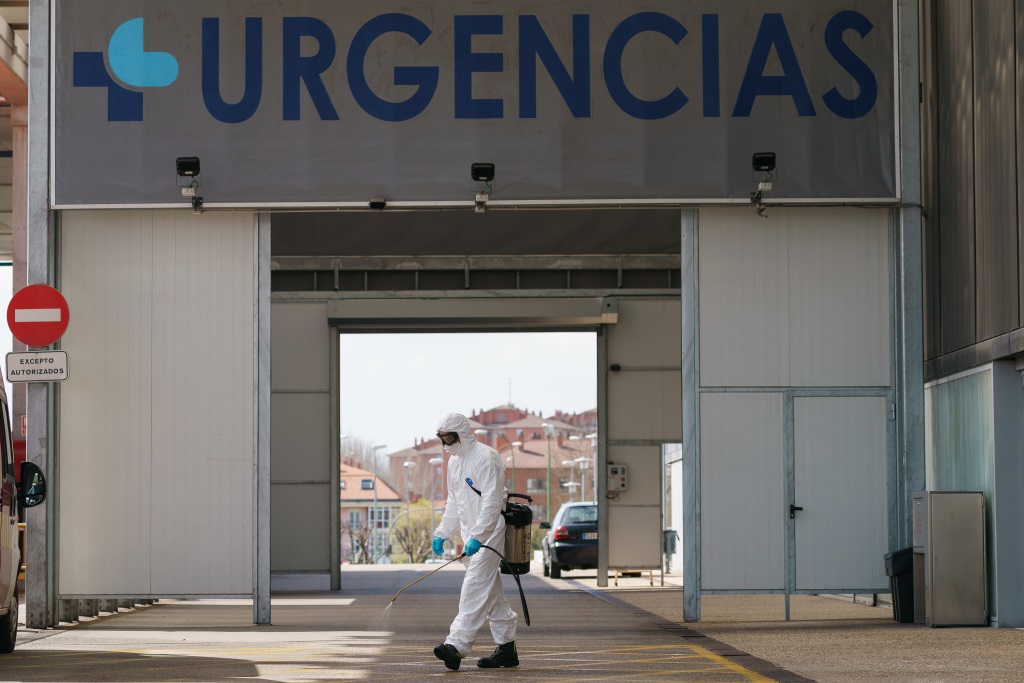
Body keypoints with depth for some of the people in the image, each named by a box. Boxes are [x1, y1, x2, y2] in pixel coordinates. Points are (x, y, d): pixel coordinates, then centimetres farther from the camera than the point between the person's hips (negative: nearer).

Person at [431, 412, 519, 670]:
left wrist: (477, 536, -25)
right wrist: (442, 534, 16)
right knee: (491, 591, 11)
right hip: (471, 535, 10)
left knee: (475, 588, -15)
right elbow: (453, 502, 23)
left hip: (488, 534, -10)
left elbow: (492, 501, -19)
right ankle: (507, 648, 17)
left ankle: (456, 646, -24)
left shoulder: (486, 457, -14)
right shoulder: (454, 461, 15)